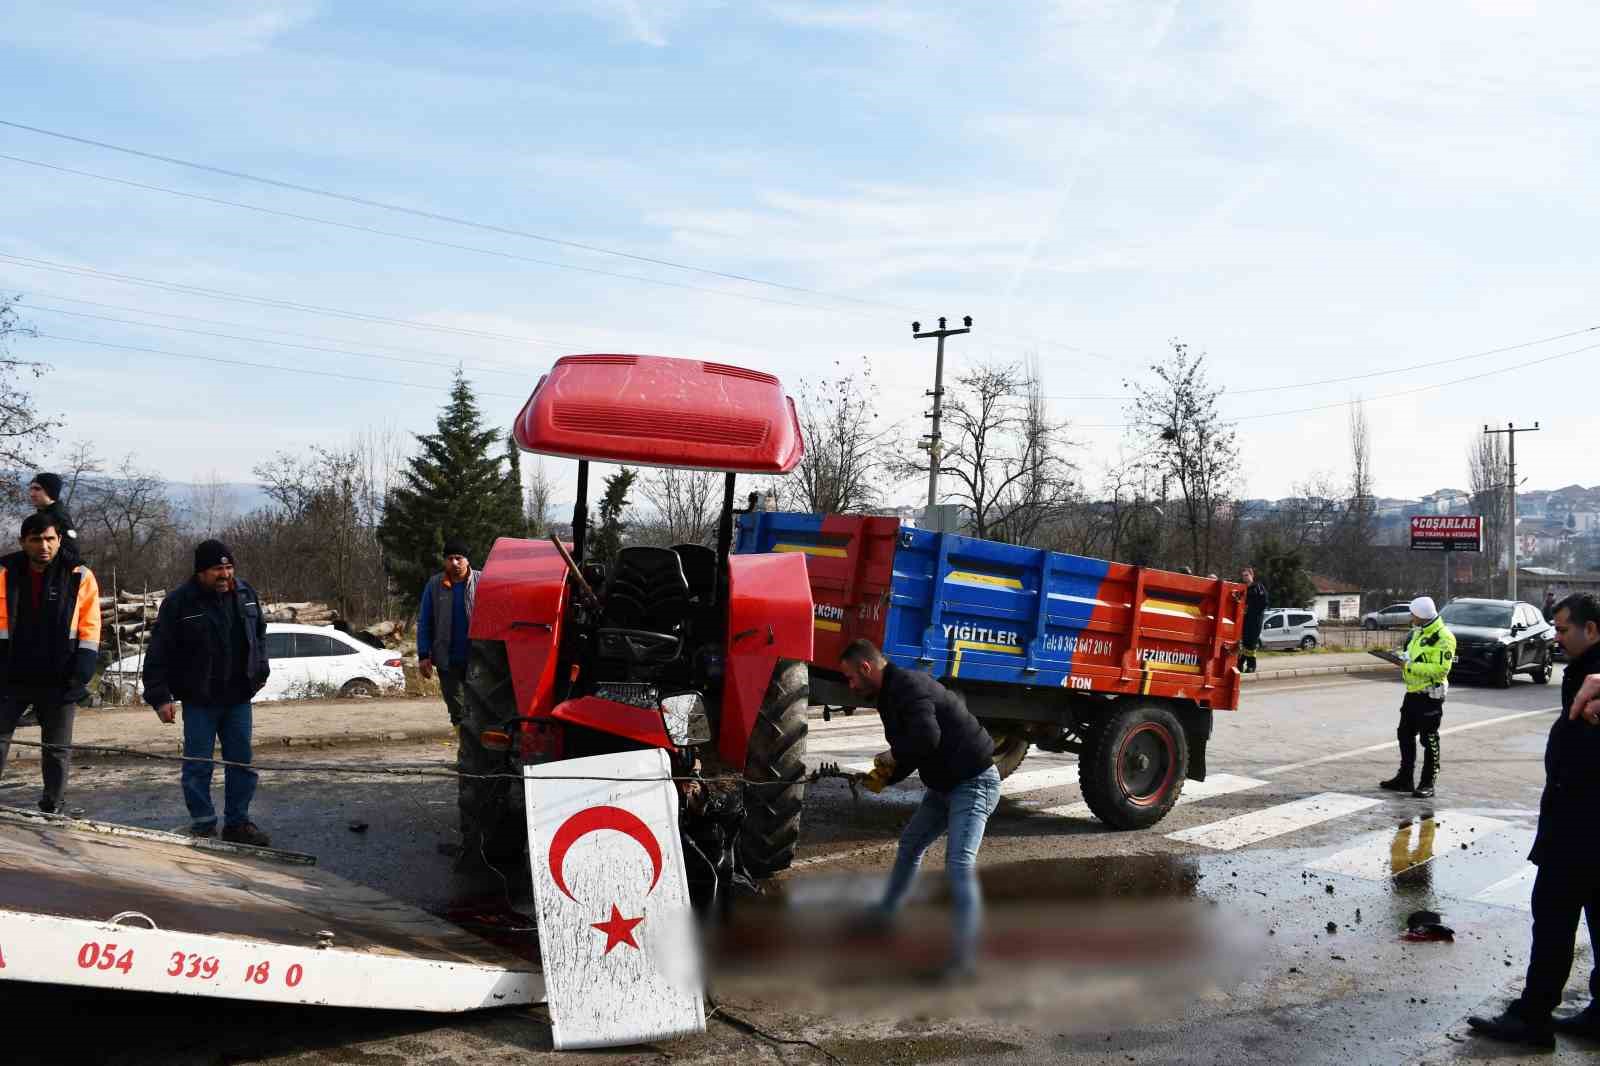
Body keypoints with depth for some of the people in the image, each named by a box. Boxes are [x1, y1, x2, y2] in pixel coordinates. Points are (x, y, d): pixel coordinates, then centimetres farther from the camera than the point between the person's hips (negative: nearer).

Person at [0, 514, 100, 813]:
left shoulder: (79, 576, -4)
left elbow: (89, 628, -3)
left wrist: (80, 673, -11)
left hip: (59, 679, -1)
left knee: (58, 748, 8)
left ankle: (52, 808, 18)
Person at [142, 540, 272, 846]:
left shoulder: (246, 594, 3)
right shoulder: (179, 602, -11)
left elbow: (259, 635, 19)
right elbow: (159, 654, -10)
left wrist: (259, 672, 13)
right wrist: (160, 696, -14)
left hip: (239, 697, 4)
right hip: (199, 700, -4)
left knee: (241, 763, 9)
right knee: (198, 766, 2)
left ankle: (238, 823, 20)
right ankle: (203, 827, 12)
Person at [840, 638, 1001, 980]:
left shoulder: (908, 686, -21)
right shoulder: (891, 693, 11)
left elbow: (926, 737, -36)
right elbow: (912, 752, 17)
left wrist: (893, 755, -17)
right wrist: (886, 776, 0)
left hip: (973, 782, -11)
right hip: (944, 783, 11)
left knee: (959, 864, -18)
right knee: (910, 844, 22)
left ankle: (964, 958, -17)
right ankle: (885, 916, 39)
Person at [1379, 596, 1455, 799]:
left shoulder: (1443, 637, -16)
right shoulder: (1418, 633, 14)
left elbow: (1441, 668, -24)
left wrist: (1412, 666, -23)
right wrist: (1403, 657, 5)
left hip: (1430, 695, -9)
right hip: (1413, 692, 9)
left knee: (1429, 740, 0)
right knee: (1405, 736, 14)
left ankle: (1428, 784, 8)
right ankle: (1405, 779, 24)